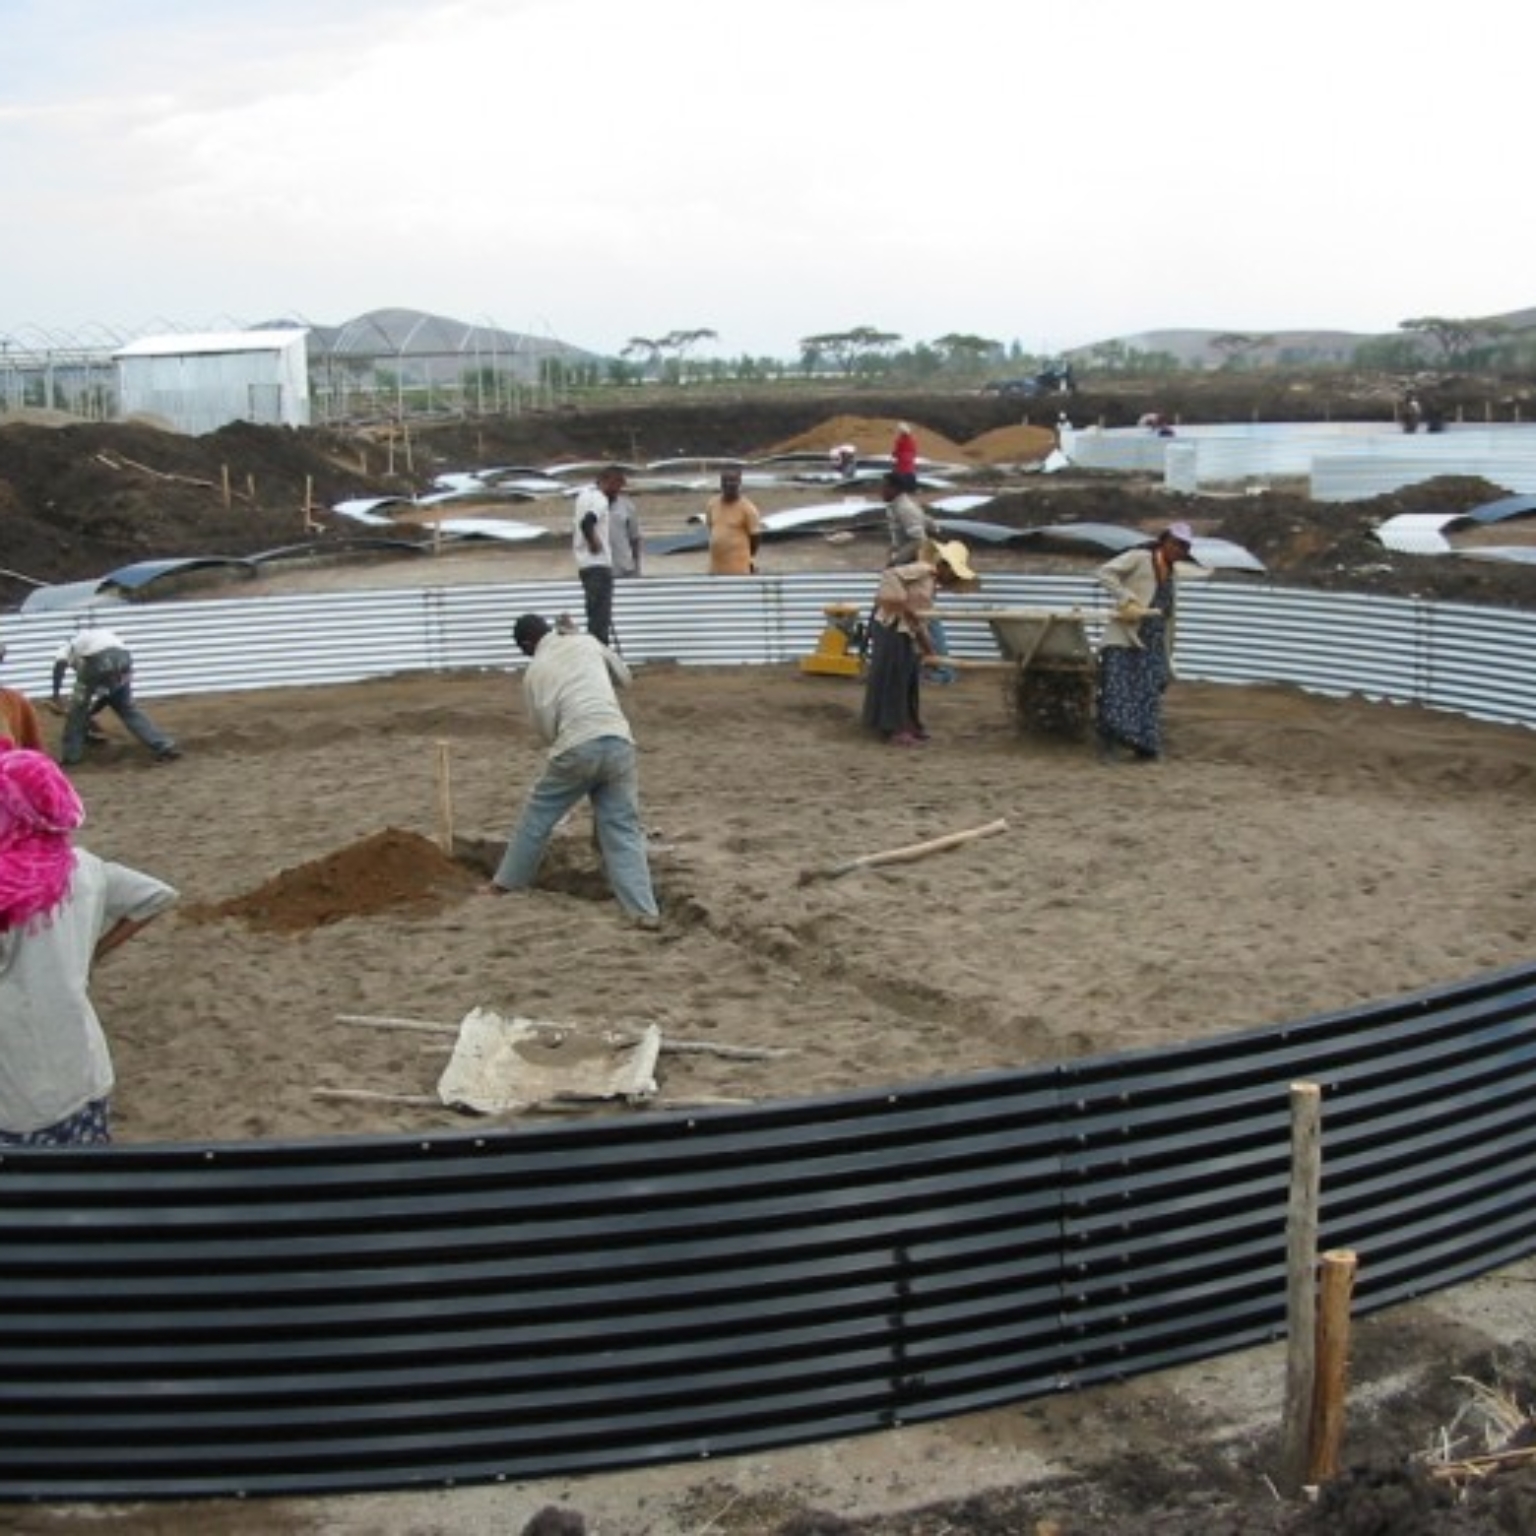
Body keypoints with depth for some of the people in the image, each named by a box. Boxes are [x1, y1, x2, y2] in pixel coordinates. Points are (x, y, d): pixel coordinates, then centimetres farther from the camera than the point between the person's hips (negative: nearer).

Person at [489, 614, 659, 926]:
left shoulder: (534, 672, 9)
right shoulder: (588, 642, 14)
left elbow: (546, 730, 8)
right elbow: (624, 677, 28)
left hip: (577, 748, -2)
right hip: (618, 742, 2)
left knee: (537, 814, 20)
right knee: (623, 828, 5)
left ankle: (507, 881, 34)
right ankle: (644, 910, -3)